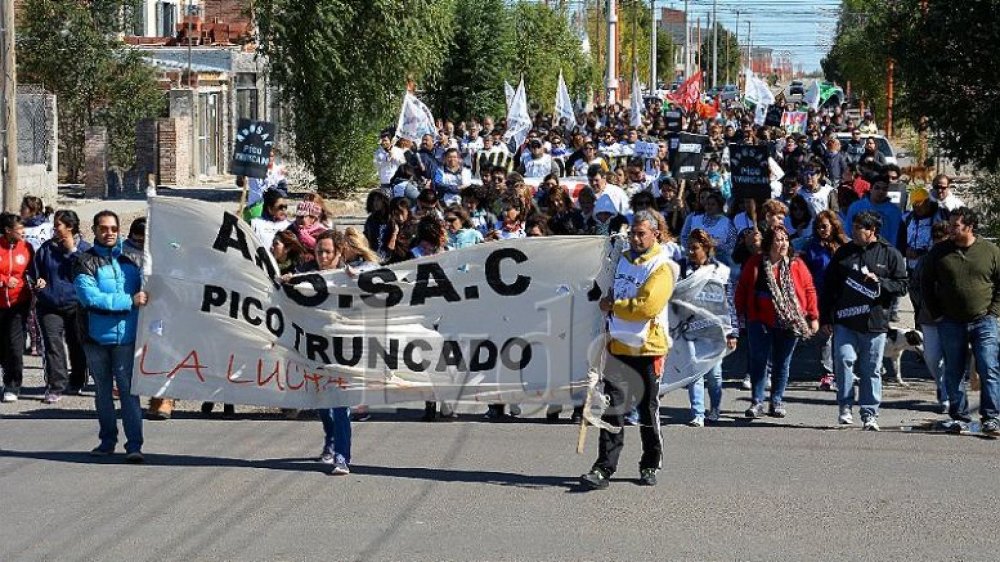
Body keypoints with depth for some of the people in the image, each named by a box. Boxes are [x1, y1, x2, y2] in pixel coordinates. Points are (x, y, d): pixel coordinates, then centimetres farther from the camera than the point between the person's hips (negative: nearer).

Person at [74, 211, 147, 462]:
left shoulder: (134, 258, 6)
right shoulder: (86, 262, -2)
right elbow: (90, 297, -15)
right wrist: (130, 301, -18)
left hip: (126, 336, -1)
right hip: (96, 336, 1)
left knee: (128, 389, -8)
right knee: (103, 390, 13)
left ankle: (134, 445, -10)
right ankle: (107, 440, 24)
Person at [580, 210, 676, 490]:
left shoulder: (662, 267, -10)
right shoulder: (623, 260, 12)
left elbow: (646, 306, -21)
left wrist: (613, 306, -11)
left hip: (648, 348, -5)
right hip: (619, 345, 5)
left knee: (648, 412, 7)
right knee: (612, 409, -3)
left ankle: (650, 466, 21)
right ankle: (604, 468, -5)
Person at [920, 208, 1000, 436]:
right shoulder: (939, 252, 4)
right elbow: (926, 284, 10)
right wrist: (936, 314, 3)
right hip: (951, 323, 2)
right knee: (954, 373, 6)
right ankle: (959, 417, 15)